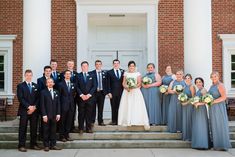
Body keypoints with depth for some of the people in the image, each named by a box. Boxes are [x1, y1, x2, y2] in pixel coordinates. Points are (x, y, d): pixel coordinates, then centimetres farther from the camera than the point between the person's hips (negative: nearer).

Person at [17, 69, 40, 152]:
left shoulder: (36, 86, 14)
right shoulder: (20, 86, 3)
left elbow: (38, 98, 8)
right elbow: (20, 98, -7)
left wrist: (34, 107, -6)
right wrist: (28, 106, -14)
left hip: (34, 110, 3)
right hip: (24, 110, -3)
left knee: (34, 128, 5)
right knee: (23, 128, -2)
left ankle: (33, 144, 13)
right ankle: (21, 145, 2)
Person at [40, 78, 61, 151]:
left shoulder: (56, 92, 13)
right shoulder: (43, 92, 0)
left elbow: (58, 104, 11)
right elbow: (42, 104, -5)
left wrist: (58, 114, 2)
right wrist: (44, 115, -12)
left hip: (54, 115, 4)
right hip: (46, 115, -4)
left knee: (53, 130, 6)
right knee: (46, 131, 2)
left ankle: (53, 145, 12)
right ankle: (46, 145, 8)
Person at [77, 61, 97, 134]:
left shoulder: (92, 76, 11)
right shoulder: (78, 76, 7)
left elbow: (94, 86, 4)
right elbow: (77, 87, 1)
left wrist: (89, 94, -8)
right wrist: (81, 95, -11)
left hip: (90, 97, 1)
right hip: (81, 97, -1)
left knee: (89, 113, 3)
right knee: (81, 114, 1)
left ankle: (88, 128, 9)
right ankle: (81, 128, 7)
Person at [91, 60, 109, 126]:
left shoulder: (104, 73, 9)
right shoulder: (91, 73, -2)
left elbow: (106, 83, 7)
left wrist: (107, 91, -1)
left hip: (102, 92, 3)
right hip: (94, 92, -3)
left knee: (101, 108, 7)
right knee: (93, 108, 3)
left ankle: (100, 121, 14)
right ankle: (92, 121, 10)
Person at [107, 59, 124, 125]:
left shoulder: (123, 72, 11)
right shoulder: (109, 72, 5)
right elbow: (108, 84, 2)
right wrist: (109, 92, -5)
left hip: (121, 92, 1)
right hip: (113, 93, -1)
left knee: (120, 107, -1)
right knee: (113, 107, 1)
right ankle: (114, 120, 7)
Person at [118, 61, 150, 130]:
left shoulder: (137, 74, 6)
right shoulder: (126, 74, 13)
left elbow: (139, 83, 0)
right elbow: (123, 83, 9)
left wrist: (134, 86, -17)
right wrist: (126, 87, -11)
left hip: (136, 92, -2)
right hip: (127, 92, 3)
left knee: (137, 107, -10)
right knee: (127, 107, -3)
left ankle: (144, 122, -12)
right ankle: (127, 121, 0)